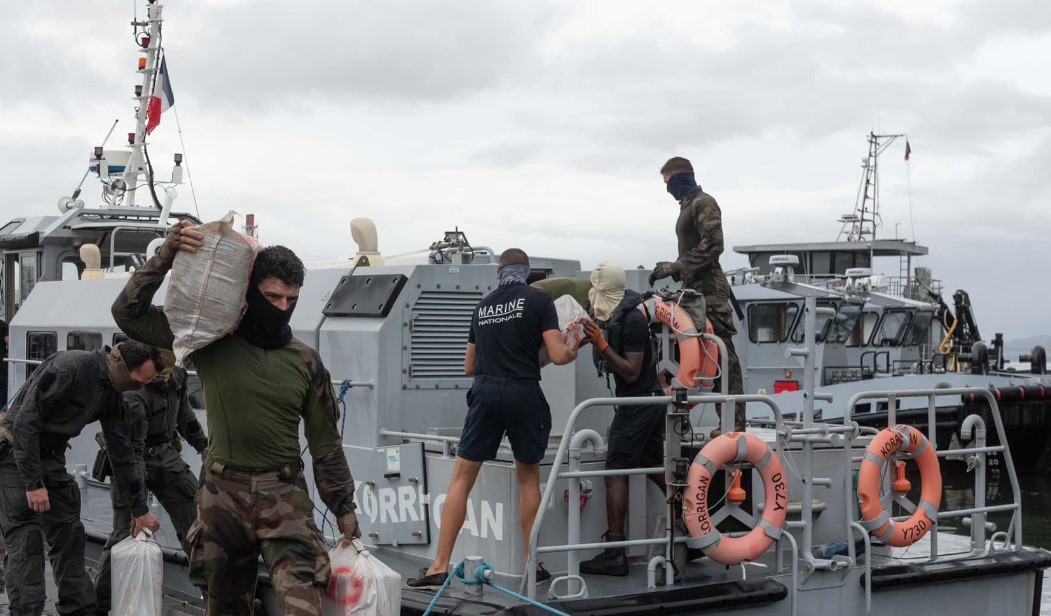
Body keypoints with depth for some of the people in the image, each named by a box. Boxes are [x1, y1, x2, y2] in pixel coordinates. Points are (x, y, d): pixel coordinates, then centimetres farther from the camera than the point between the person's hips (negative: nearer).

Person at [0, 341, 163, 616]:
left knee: (69, 535, 7)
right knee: (26, 540, -11)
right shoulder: (69, 367, -25)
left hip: (51, 456, 8)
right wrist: (33, 484, -27)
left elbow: (121, 449, 9)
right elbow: (25, 420, -27)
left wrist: (140, 508, 11)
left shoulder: (111, 392, 1)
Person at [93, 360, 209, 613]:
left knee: (197, 518, 0)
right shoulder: (133, 396, -28)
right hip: (134, 460, -6)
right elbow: (131, 452, -30)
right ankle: (98, 603, 2)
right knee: (124, 533, -10)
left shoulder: (177, 377, -8)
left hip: (167, 455, 6)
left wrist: (202, 444, 17)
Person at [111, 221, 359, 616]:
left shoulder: (306, 362, 3)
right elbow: (129, 313, -4)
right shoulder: (211, 339, -1)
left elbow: (326, 443, 10)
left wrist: (344, 509, 11)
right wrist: (164, 257, -16)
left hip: (285, 495, 0)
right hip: (222, 492, 1)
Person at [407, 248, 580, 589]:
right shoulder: (539, 299, 2)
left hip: (485, 392, 2)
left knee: (461, 478, 5)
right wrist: (573, 351, 17)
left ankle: (440, 566, -1)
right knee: (528, 478, 15)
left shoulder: (482, 305, 15)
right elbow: (558, 356, -5)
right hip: (524, 393, -2)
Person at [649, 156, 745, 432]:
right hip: (694, 288, 10)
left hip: (708, 288, -10)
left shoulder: (703, 203, -5)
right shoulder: (688, 205, 23)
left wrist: (676, 267, -18)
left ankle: (735, 422, -13)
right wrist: (672, 268, 12)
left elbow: (712, 245, -17)